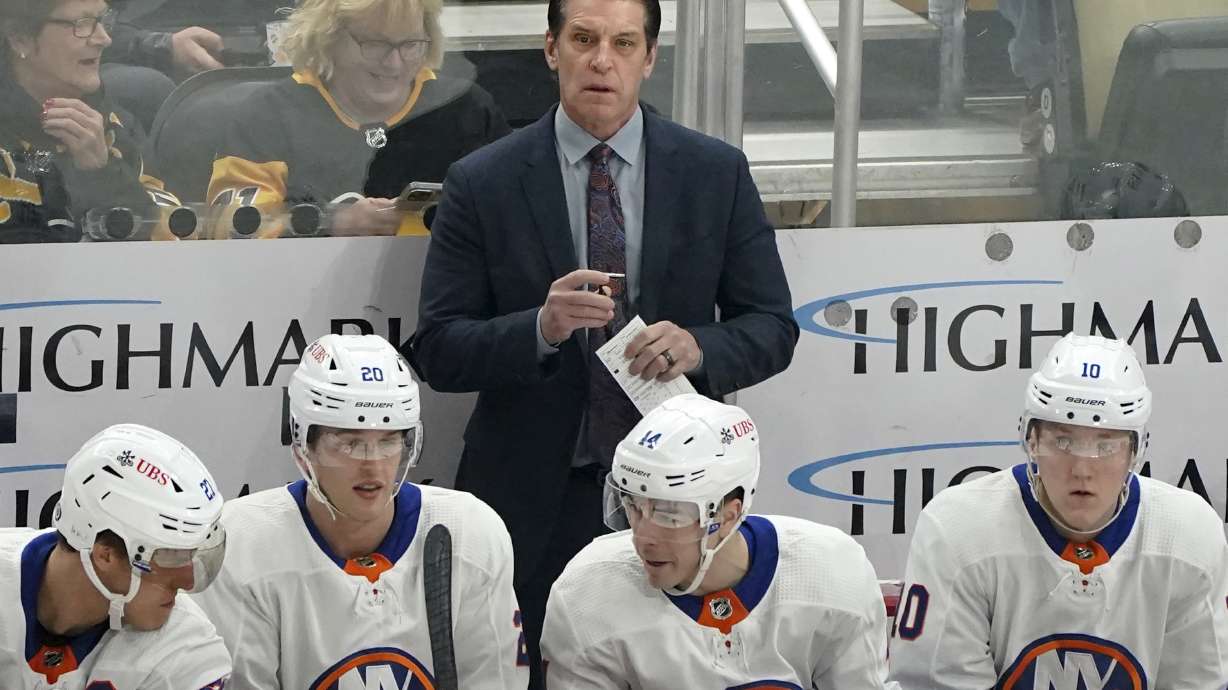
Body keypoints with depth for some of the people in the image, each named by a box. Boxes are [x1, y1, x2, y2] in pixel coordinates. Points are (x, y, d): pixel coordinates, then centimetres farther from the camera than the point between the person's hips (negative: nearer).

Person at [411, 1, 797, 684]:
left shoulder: (717, 173, 3)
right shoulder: (482, 184, -1)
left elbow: (772, 328, 5)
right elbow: (439, 352, -3)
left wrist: (699, 347, -16)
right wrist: (541, 328, -22)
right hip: (532, 497, -1)